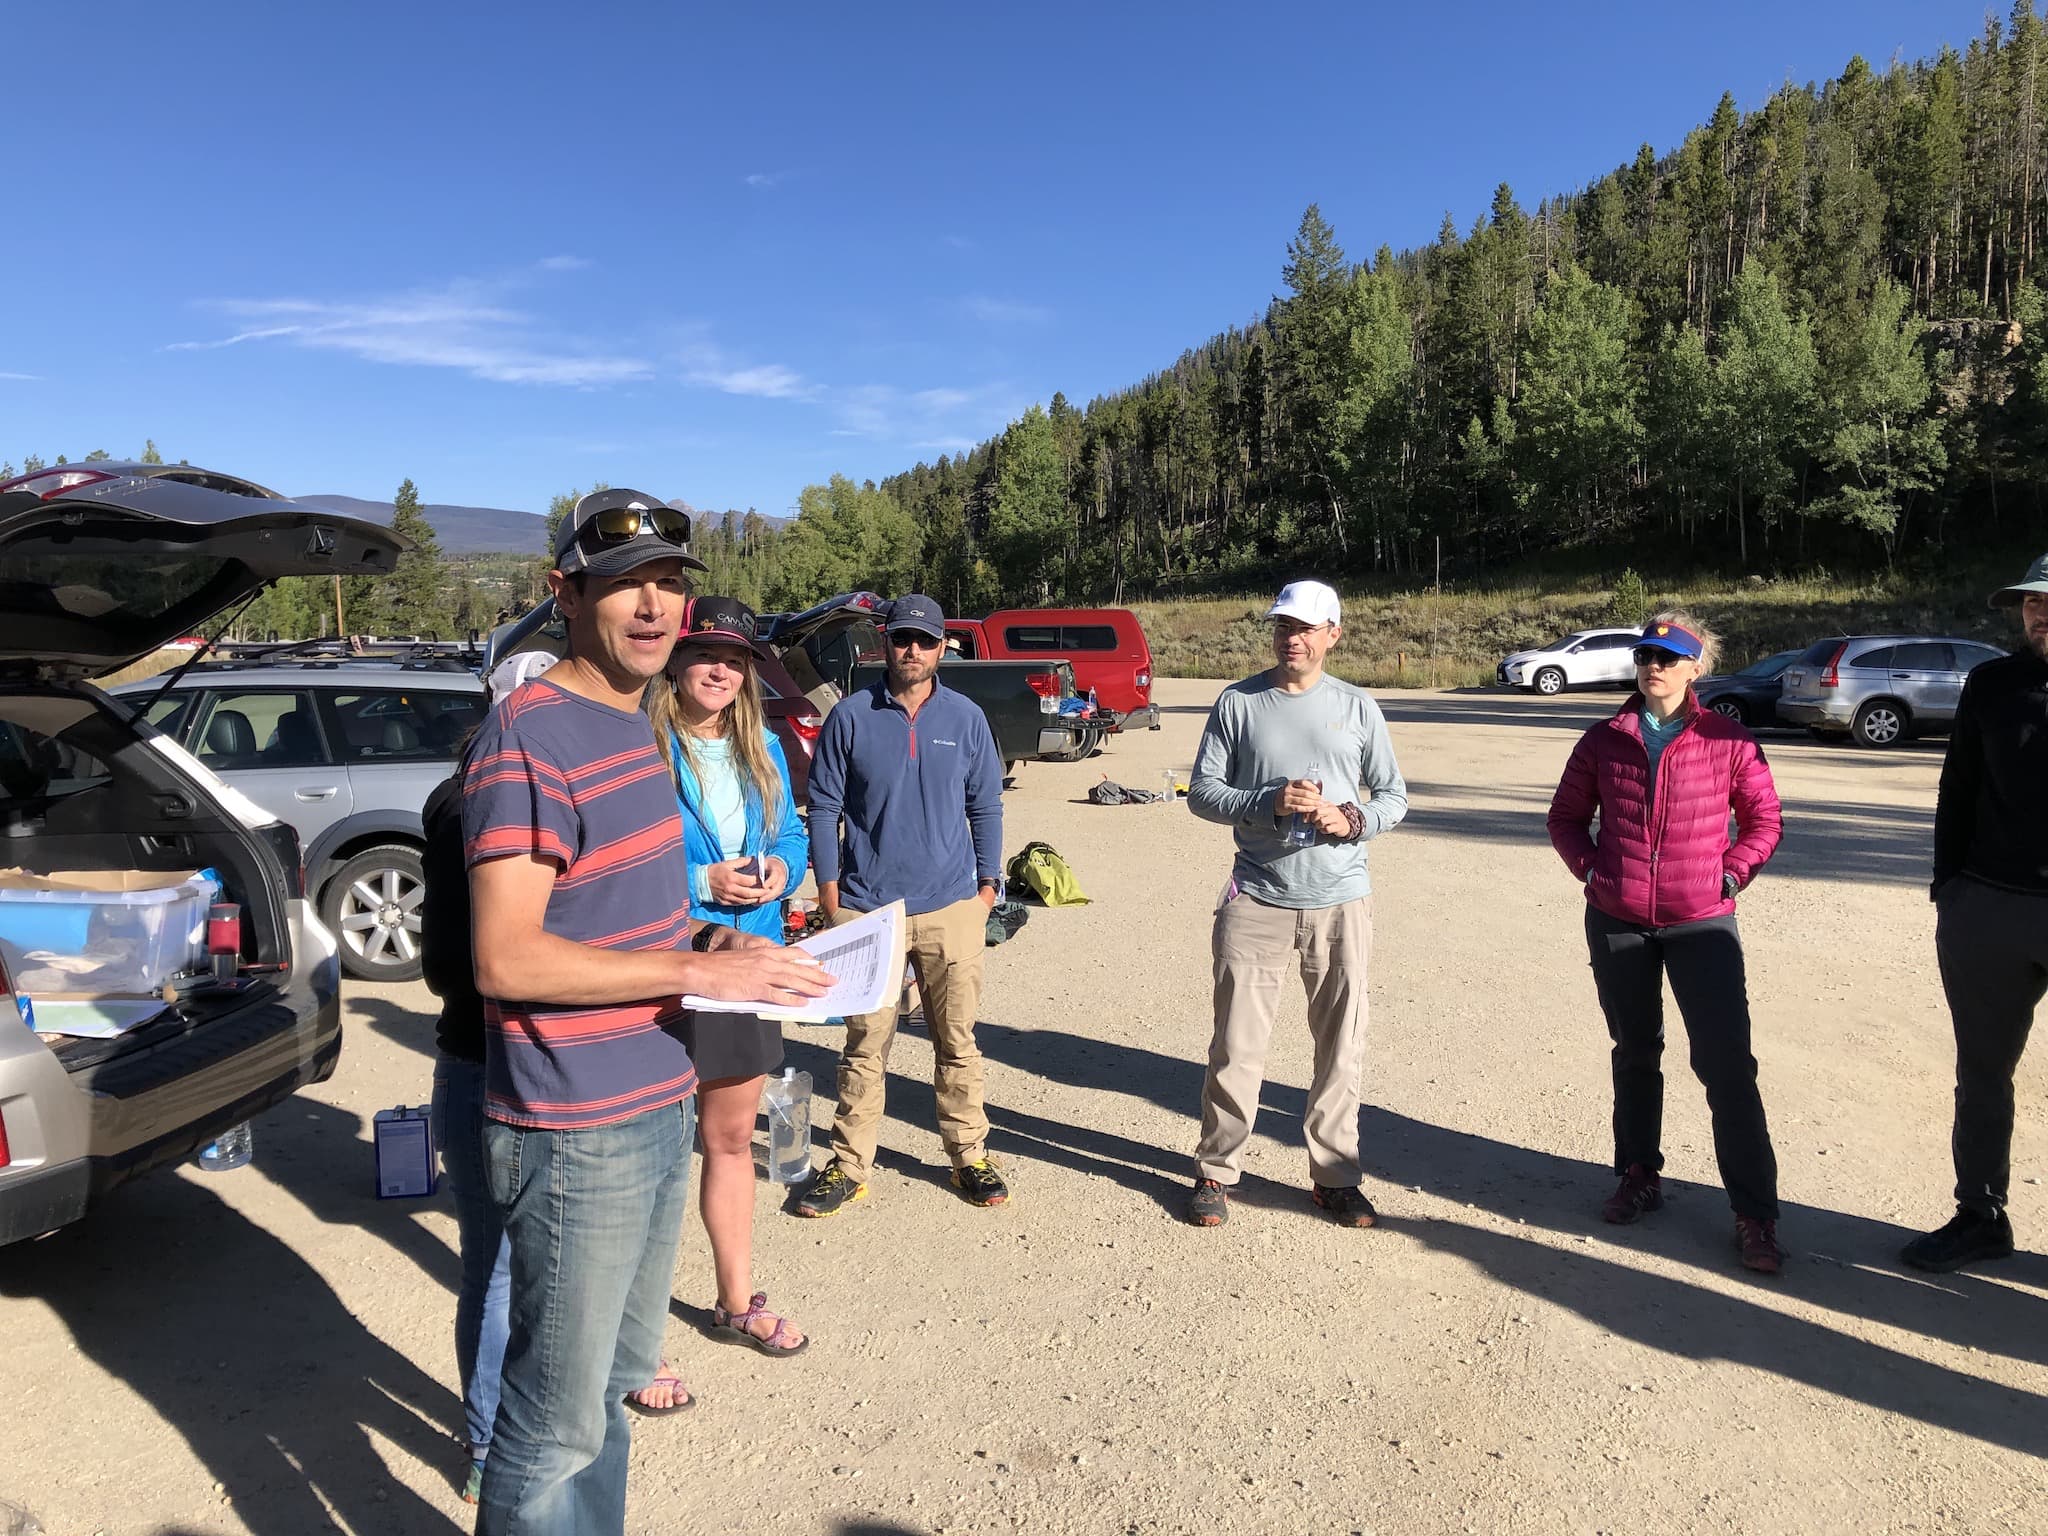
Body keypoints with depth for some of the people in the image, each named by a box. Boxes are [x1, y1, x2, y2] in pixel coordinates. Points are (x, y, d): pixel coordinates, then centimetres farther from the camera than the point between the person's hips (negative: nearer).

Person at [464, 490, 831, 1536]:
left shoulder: (634, 725, 11)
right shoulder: (529, 734, -17)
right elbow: (505, 960, -22)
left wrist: (715, 940, 3)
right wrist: (701, 969, -21)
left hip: (659, 1110, 9)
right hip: (574, 1135, -9)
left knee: (615, 1381, 23)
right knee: (558, 1425, 7)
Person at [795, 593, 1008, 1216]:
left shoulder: (966, 717, 4)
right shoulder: (851, 716, 0)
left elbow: (985, 805, 11)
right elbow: (824, 804, 4)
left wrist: (987, 880, 7)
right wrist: (828, 883, -1)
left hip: (951, 906, 1)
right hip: (867, 905, -1)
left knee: (957, 1038, 10)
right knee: (866, 1041, 5)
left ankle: (969, 1155, 24)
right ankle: (850, 1165, 16)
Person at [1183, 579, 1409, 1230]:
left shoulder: (1357, 707, 7)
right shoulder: (1238, 702, 3)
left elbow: (1395, 796, 11)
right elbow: (1202, 792, 1)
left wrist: (1353, 820, -10)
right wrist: (1269, 802, -15)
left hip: (1342, 901, 2)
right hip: (1256, 899, -1)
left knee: (1341, 1046, 8)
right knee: (1236, 1043, 1)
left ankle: (1334, 1176, 24)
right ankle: (1216, 1172, 17)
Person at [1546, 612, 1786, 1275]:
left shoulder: (1727, 741, -2)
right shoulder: (1604, 740, 4)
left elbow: (1763, 819, 6)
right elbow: (1567, 816, 12)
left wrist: (1730, 875, -5)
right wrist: (1591, 870, -1)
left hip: (1702, 923, -2)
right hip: (1617, 923, 3)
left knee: (1726, 1063, -6)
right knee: (1635, 1053, 15)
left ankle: (1755, 1214, 4)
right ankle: (1640, 1176, 32)